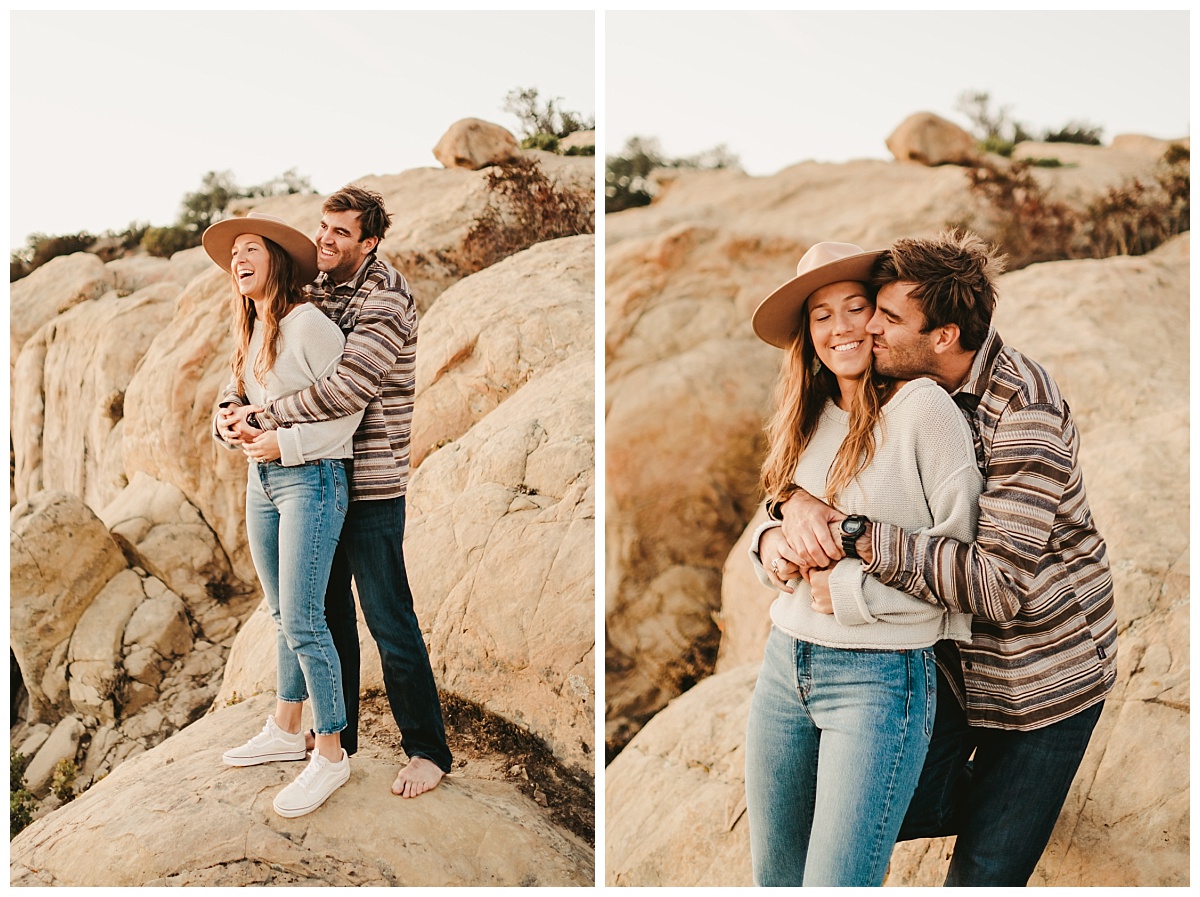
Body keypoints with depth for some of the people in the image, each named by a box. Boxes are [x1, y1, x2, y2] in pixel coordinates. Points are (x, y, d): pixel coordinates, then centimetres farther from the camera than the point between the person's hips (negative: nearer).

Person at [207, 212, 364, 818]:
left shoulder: (309, 324, -13)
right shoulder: (249, 331, 13)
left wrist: (286, 444, -18)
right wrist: (229, 426, 0)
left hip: (310, 479, -8)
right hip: (261, 479, 8)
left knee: (302, 622, -9)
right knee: (282, 615, 16)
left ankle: (331, 755, 3)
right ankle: (285, 732, 29)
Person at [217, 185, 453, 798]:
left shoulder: (385, 294, -14)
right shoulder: (313, 291, 10)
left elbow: (349, 387, -26)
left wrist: (264, 417, -18)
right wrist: (231, 406, -5)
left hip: (370, 484, -8)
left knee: (390, 624, -2)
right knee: (329, 614, 18)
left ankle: (428, 750, 13)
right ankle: (337, 735, 34)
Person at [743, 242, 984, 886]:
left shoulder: (923, 408, -12)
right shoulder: (809, 416, 10)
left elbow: (966, 555, -13)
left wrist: (855, 590, -15)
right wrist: (771, 543, -1)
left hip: (880, 677, -7)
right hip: (784, 661, 7)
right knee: (773, 876, 18)